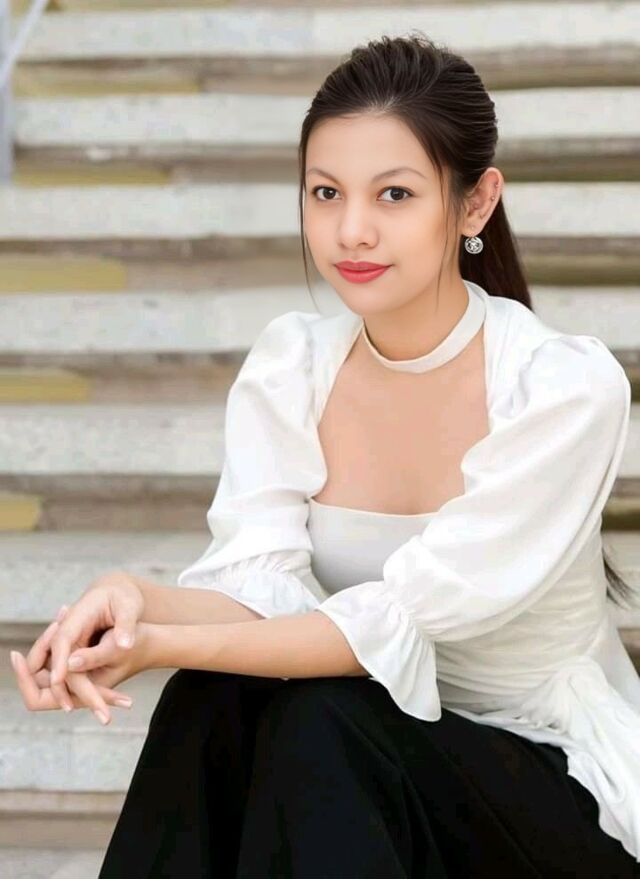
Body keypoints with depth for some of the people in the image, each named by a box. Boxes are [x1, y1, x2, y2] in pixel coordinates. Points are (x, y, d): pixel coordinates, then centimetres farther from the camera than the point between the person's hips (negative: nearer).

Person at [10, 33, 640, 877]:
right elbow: (257, 586, -14)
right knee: (216, 702, -27)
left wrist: (166, 645, -35)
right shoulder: (288, 365, -4)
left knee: (319, 726, -31)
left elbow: (401, 618, -25)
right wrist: (140, 603, -36)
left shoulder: (566, 387, -20)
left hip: (557, 784, -3)